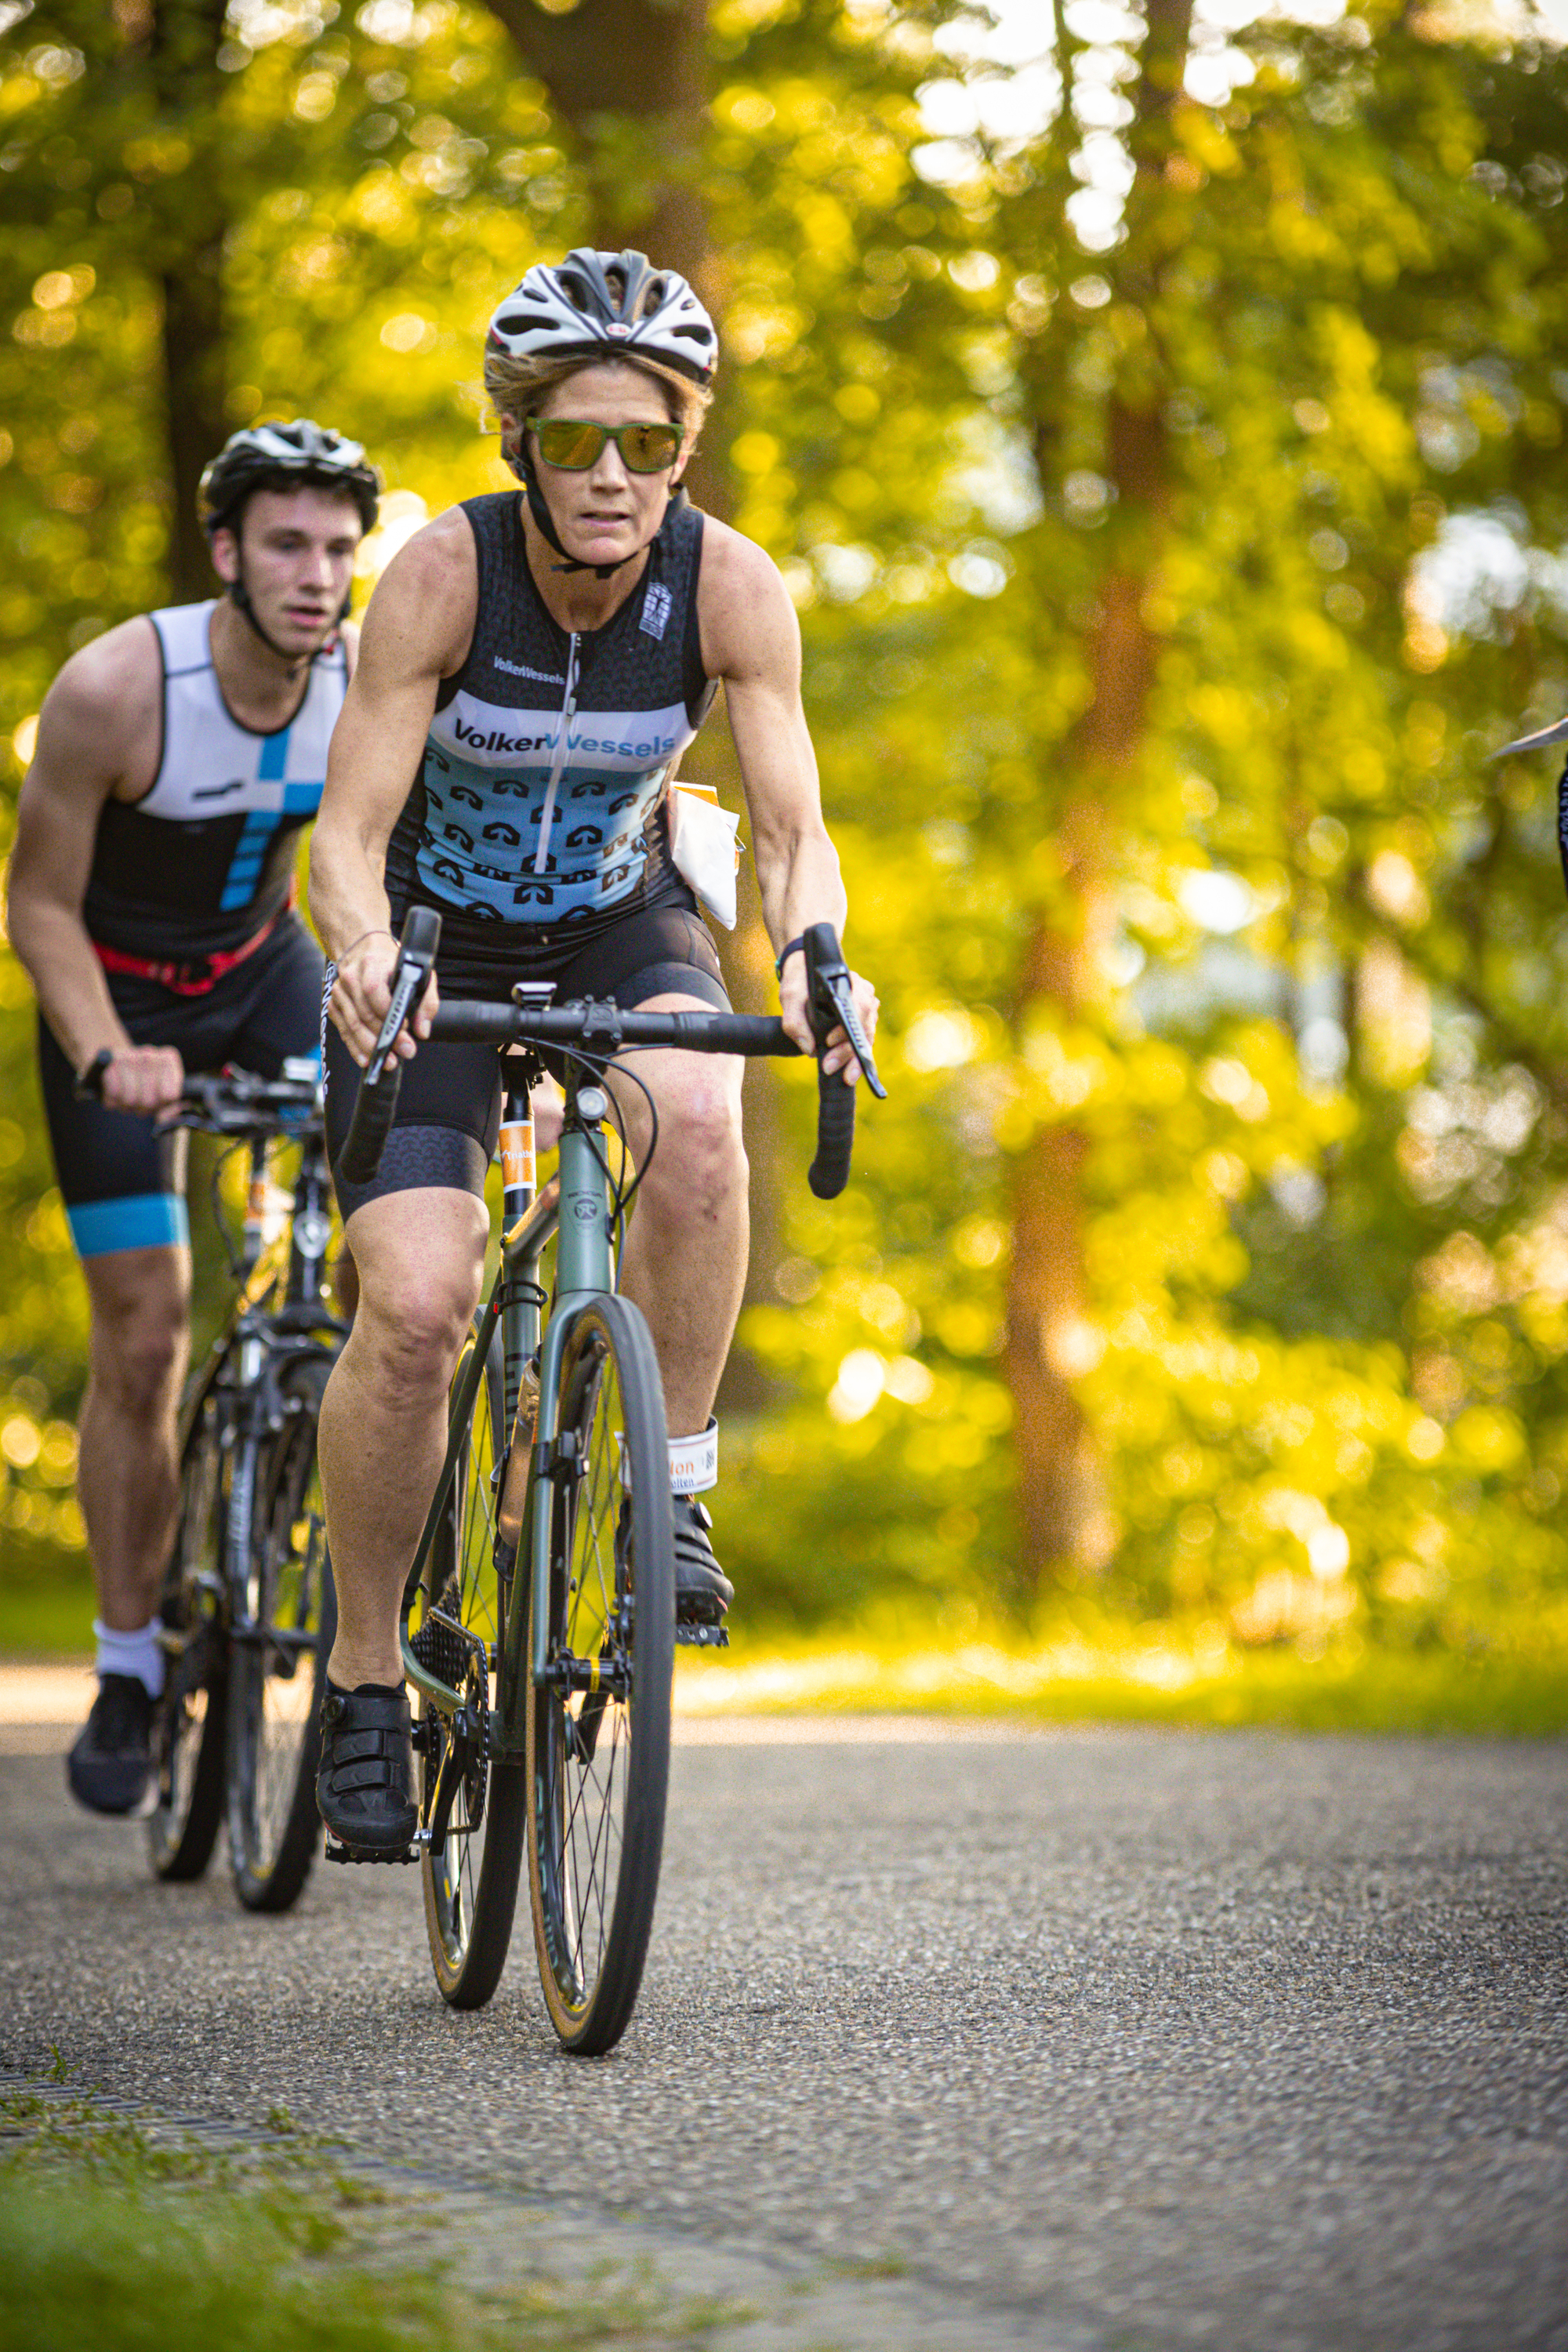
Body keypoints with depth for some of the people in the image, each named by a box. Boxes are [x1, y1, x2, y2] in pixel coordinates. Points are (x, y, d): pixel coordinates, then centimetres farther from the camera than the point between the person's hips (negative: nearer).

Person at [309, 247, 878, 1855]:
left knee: (696, 1119, -34)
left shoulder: (728, 585, -19)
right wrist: (362, 957, -44)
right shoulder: (445, 574, -24)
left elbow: (791, 827, -20)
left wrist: (807, 954, -42)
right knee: (414, 1305, -18)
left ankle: (671, 1490, -16)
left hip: (618, 935, 1)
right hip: (435, 947, -1)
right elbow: (348, 834, -23)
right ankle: (363, 1675, 1)